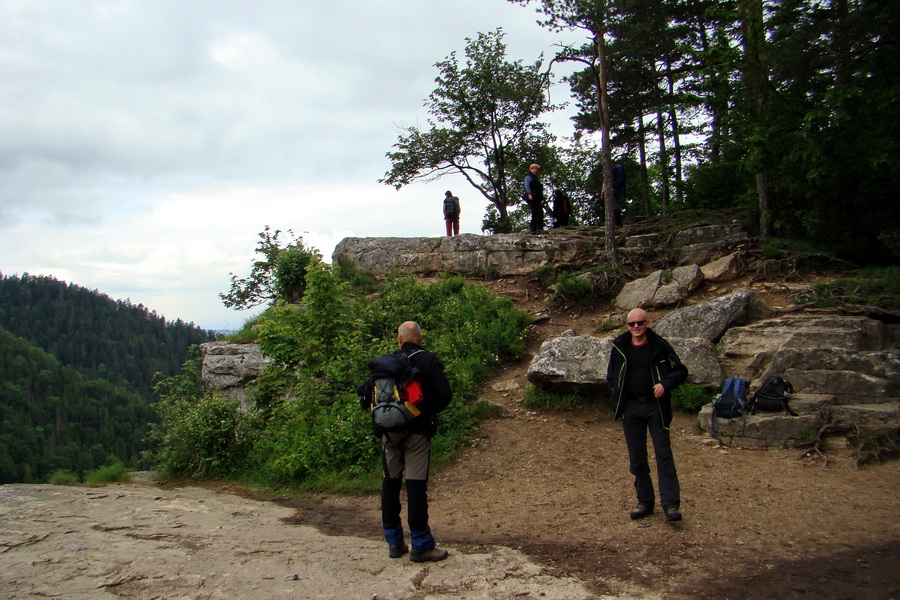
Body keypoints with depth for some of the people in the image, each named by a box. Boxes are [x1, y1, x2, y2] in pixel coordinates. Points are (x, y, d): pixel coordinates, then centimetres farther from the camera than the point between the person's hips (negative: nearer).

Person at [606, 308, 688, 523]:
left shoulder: (660, 346, -2)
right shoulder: (619, 348, 6)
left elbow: (681, 371, 3)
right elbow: (611, 377, 18)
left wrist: (666, 384, -16)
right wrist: (616, 404, 8)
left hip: (655, 406, -3)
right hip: (630, 408, 3)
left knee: (664, 455, -5)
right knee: (636, 458, 8)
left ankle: (671, 505, -3)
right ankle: (645, 502, 19)